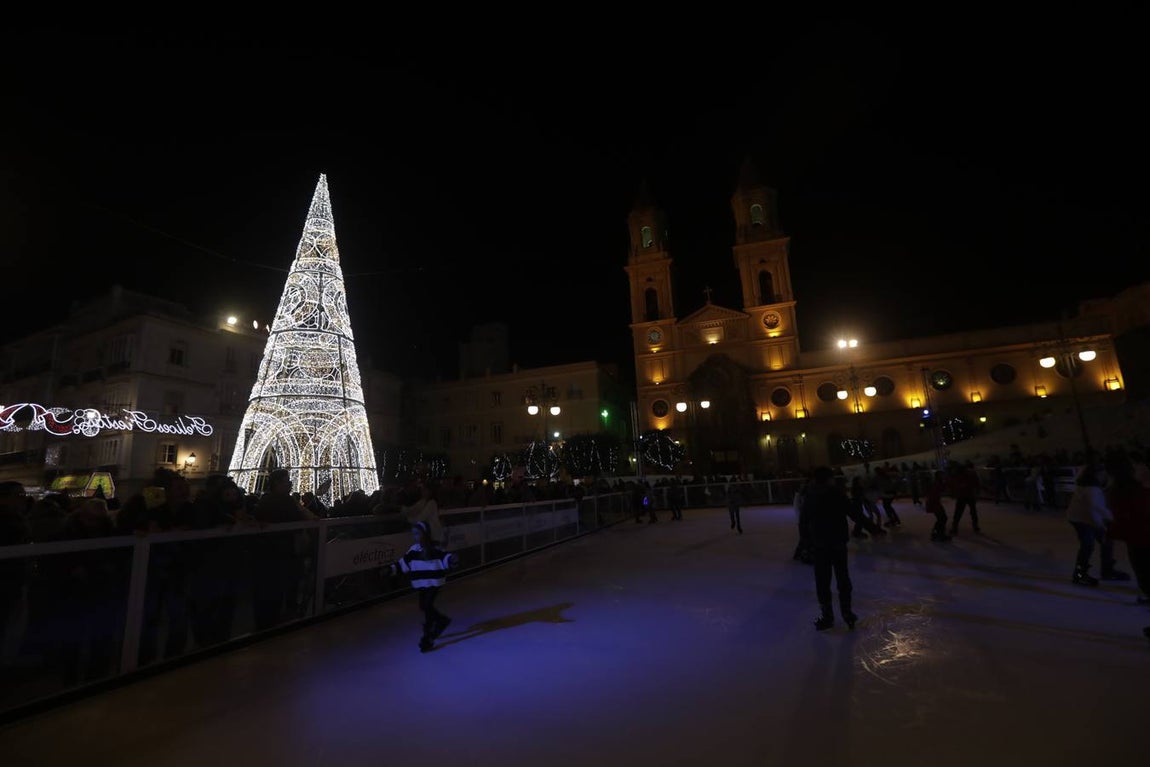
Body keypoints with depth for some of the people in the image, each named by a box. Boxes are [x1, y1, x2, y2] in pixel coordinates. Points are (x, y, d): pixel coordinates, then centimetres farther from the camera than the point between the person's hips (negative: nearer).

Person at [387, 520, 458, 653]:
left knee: (427, 607, -9)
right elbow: (404, 562, 12)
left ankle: (427, 638, 4)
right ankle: (442, 620, 40)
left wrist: (452, 560, -44)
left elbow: (445, 557, -24)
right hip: (420, 584, 6)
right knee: (423, 607, 13)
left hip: (433, 583, -6)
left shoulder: (434, 549, -15)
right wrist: (391, 568, 6)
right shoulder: (414, 550, 2)